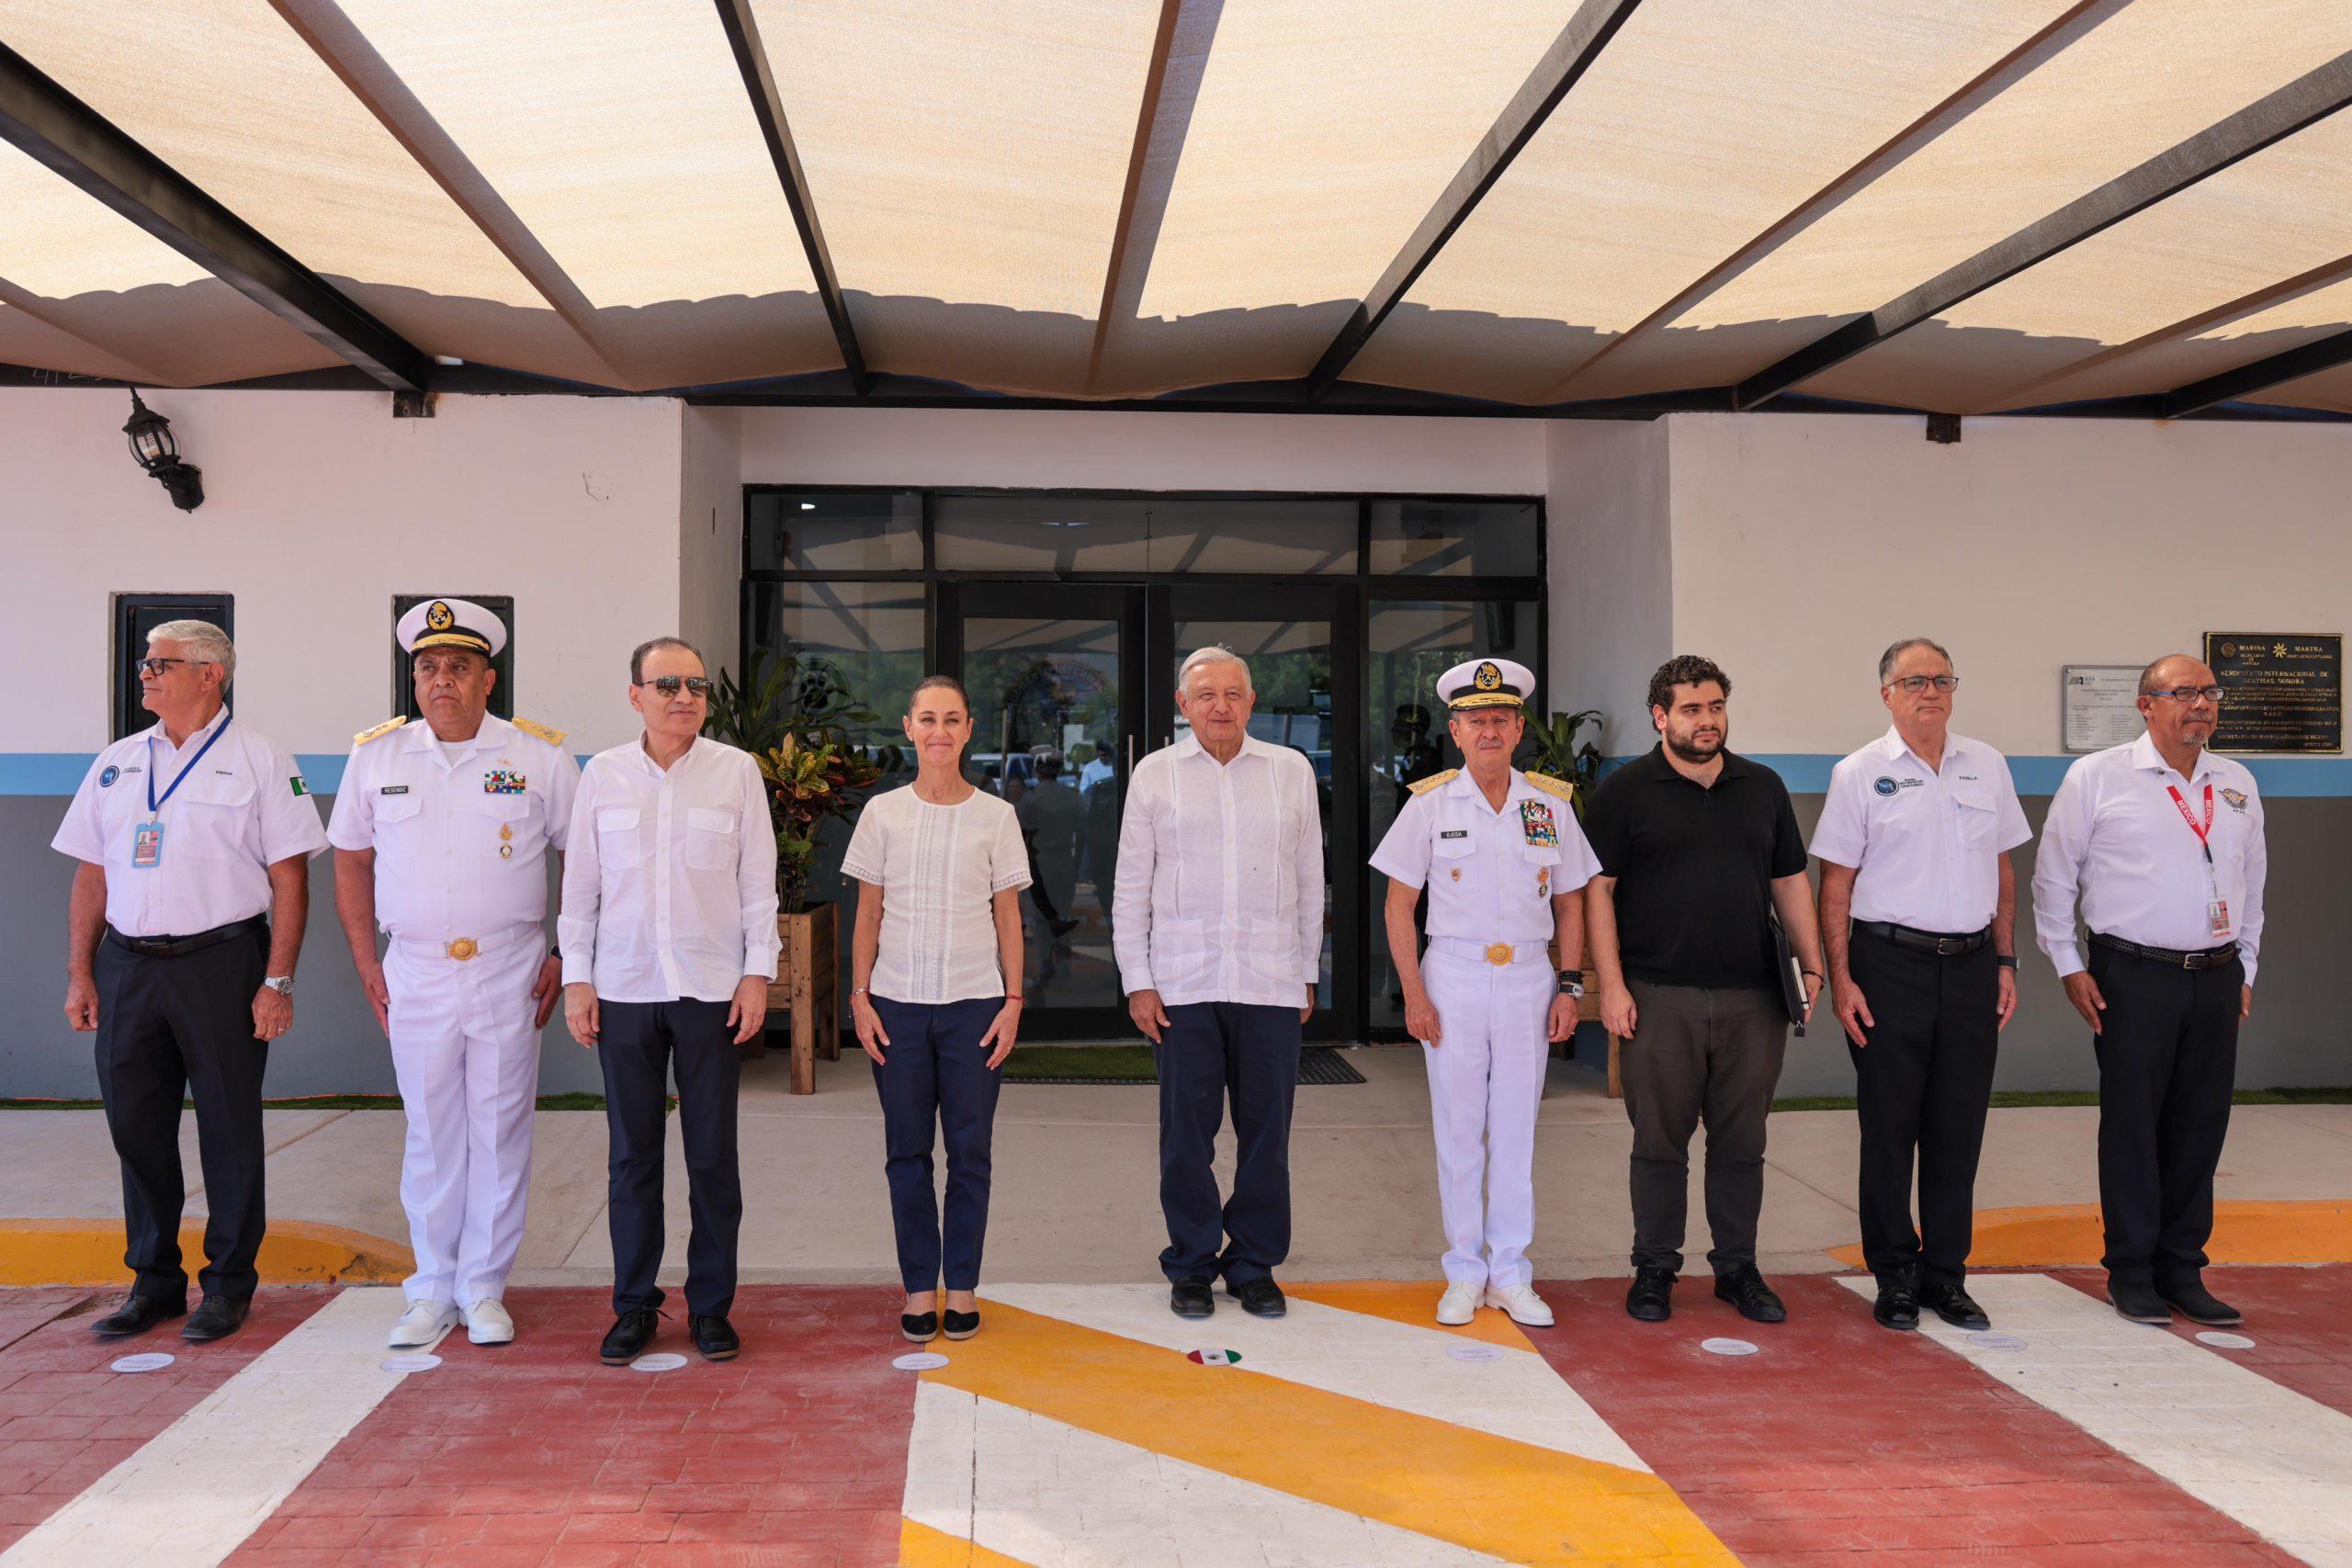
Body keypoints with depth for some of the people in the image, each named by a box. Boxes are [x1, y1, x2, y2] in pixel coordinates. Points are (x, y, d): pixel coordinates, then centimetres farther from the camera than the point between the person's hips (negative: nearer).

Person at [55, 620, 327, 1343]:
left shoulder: (259, 760, -2)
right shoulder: (117, 763, 13)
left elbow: (289, 876, -6)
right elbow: (92, 874, 15)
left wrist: (279, 981, -12)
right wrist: (80, 973, 7)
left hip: (221, 964, -5)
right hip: (128, 965, 5)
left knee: (229, 1128, 3)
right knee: (135, 1126, 9)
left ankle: (228, 1284, 16)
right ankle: (153, 1281, 23)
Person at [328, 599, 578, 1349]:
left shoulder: (538, 756, -2)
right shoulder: (376, 756, 5)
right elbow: (351, 861, 14)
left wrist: (565, 957, -1)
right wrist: (367, 965, 8)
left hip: (508, 975, -1)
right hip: (415, 975, 2)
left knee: (499, 1134, 4)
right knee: (430, 1135, 8)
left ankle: (484, 1289, 18)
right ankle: (433, 1291, 21)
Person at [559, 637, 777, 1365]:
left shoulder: (737, 771, 1)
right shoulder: (602, 775, 4)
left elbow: (758, 881, 3)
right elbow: (579, 883, 8)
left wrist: (758, 972, -2)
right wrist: (576, 977, 4)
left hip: (711, 989, -1)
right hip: (624, 990, 1)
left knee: (712, 1155, 4)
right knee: (632, 1155, 7)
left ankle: (711, 1305, 16)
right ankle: (634, 1305, 19)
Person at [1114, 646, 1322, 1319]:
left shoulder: (1292, 771, 9)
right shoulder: (1155, 774, 6)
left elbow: (1309, 881, 13)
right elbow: (1131, 887, 6)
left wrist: (1308, 972, 11)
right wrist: (1137, 980, 0)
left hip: (1271, 985, 1)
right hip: (1182, 984, -1)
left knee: (1266, 1130, 5)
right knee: (1186, 1133, 4)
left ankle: (1254, 1265, 19)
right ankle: (1191, 1265, 18)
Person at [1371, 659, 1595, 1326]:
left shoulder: (1552, 804, 4)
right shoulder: (1430, 803, -1)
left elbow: (1570, 902, 10)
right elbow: (1399, 905, 0)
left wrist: (1570, 987, 2)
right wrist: (1414, 994, -6)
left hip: (1528, 979, 2)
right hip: (1453, 977, -1)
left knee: (1517, 1128, 7)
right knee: (1458, 1129, 4)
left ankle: (1511, 1274, 18)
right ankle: (1465, 1273, 16)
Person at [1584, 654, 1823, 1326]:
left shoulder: (1763, 787, 13)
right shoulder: (1626, 791, 0)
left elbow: (1790, 882, 17)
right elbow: (1597, 889, -3)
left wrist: (1811, 965, 8)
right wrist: (1611, 985, -10)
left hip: (1752, 998, 3)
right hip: (1659, 999, -3)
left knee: (1742, 1141, 10)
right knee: (1660, 1140, 4)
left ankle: (1737, 1268, 22)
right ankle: (1655, 1270, 17)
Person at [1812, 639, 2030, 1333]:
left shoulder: (1987, 765, 10)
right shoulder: (1860, 773, -1)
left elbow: (2003, 871, 15)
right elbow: (1835, 884, -2)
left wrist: (2006, 963, 10)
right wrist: (1841, 978, -9)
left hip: (1971, 965, 4)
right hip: (1891, 963, -3)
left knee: (1958, 1128, 7)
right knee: (1889, 1127, 2)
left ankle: (1946, 1274, 19)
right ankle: (1895, 1276, 14)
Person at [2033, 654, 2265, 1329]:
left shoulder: (2238, 785, 11)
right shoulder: (2097, 778, -3)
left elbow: (2253, 880, 20)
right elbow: (2053, 876, 1)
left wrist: (2245, 966, 17)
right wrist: (2070, 967, -1)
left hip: (2217, 977, 4)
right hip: (2133, 978, -4)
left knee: (2201, 1125, 8)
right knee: (2133, 1125, 2)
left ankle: (2183, 1268, 21)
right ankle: (2132, 1273, 14)